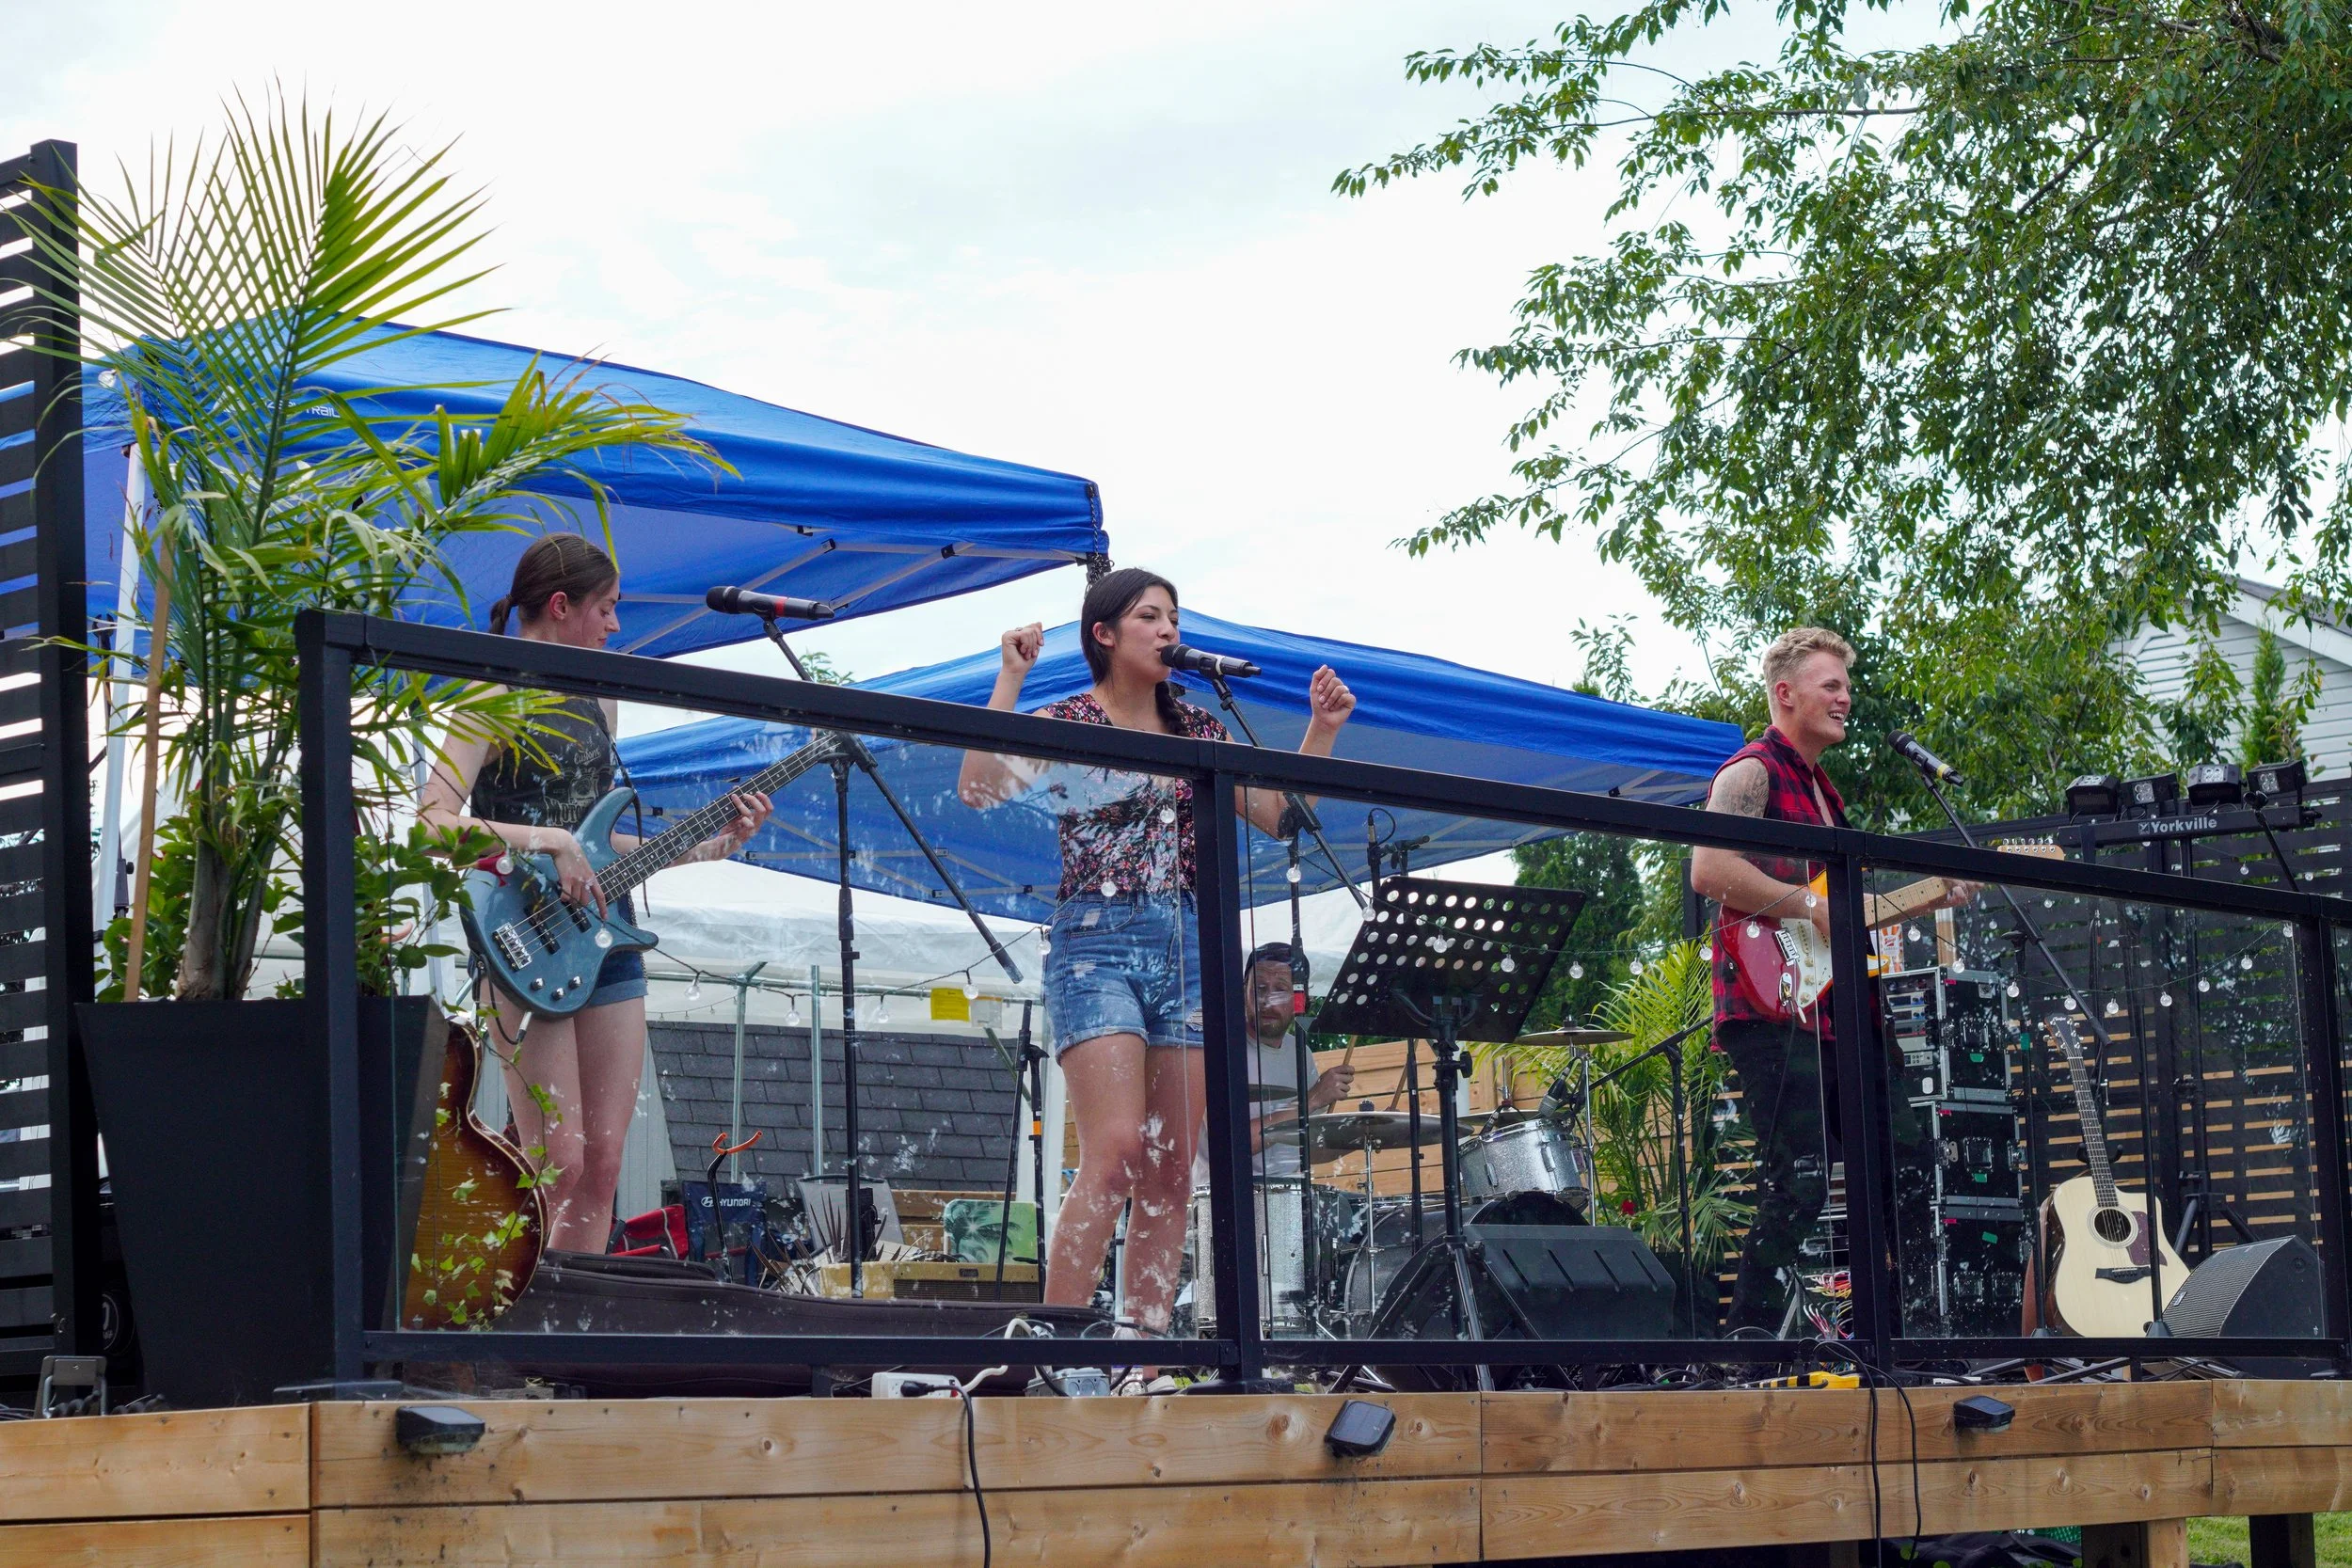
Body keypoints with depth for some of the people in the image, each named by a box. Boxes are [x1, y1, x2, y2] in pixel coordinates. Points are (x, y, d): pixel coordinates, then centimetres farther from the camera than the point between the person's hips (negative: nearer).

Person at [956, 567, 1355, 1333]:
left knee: (1170, 1169, 0)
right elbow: (980, 787, -15)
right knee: (1115, 1149, -19)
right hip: (1098, 941, -5)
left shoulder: (1197, 731, 16)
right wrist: (1010, 679, -14)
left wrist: (1321, 730, 8)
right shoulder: (1065, 725, 1)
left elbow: (1279, 815, 16)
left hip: (1189, 946, 5)